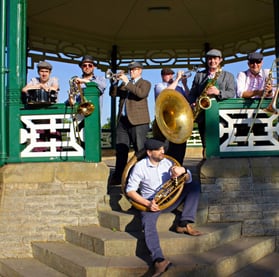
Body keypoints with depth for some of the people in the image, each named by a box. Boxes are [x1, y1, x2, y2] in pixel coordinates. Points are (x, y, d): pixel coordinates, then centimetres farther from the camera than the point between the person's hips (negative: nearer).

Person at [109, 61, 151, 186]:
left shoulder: (145, 83, 6)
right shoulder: (125, 84, 23)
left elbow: (141, 94, -15)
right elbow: (113, 93, 14)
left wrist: (127, 82, -14)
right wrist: (117, 81, 0)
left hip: (138, 121, -6)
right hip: (122, 121, 6)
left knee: (140, 151, -4)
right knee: (121, 150, 6)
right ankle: (118, 176, 12)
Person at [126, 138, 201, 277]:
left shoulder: (167, 162, 3)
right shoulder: (140, 167, -8)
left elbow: (188, 180, 2)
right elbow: (130, 191, -9)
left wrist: (183, 171, -22)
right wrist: (147, 203, -22)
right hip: (150, 203, -4)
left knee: (195, 186, -10)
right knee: (148, 224, -36)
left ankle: (184, 224, -15)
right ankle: (159, 260, -50)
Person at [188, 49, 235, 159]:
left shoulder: (228, 76, 15)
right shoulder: (199, 75, 19)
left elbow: (232, 93, 2)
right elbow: (192, 94, 14)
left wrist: (218, 92, -16)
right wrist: (192, 104, -6)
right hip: (202, 113, 2)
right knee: (206, 145, 0)